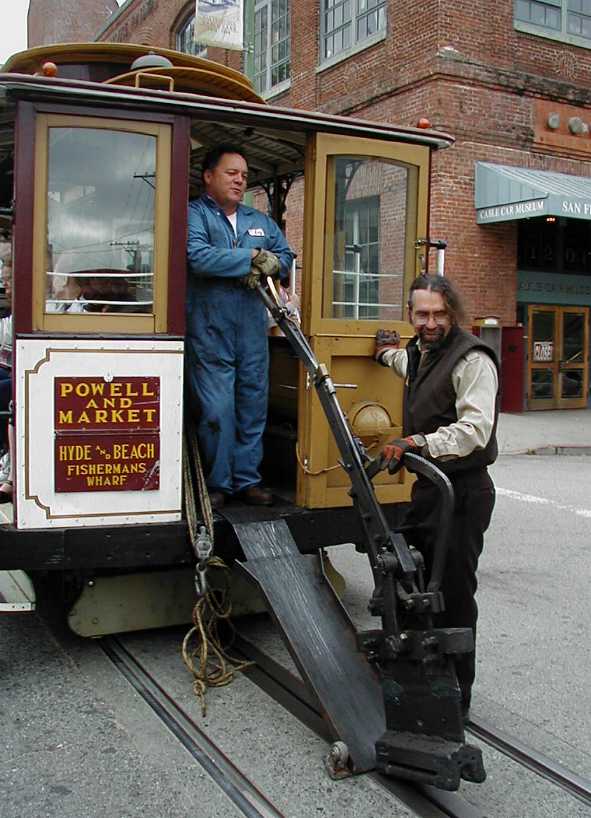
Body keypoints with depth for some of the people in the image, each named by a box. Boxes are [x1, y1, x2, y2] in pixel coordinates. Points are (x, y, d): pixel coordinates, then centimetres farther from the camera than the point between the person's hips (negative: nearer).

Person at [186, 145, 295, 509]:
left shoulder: (261, 221, 20)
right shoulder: (194, 213, 0)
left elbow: (287, 257, 17)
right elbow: (199, 257, -17)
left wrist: (265, 268, -6)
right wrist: (253, 257, -10)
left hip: (253, 330, 6)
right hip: (210, 331, -5)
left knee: (254, 407, 8)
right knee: (218, 410, -4)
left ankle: (248, 478, 19)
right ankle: (218, 482, 11)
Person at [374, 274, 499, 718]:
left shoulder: (472, 360, -16)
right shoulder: (421, 352, 14)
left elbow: (475, 428, -28)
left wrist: (419, 443, -36)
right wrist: (387, 352, 57)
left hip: (462, 492, -9)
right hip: (429, 486, 10)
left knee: (454, 596, -3)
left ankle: (455, 699, 11)